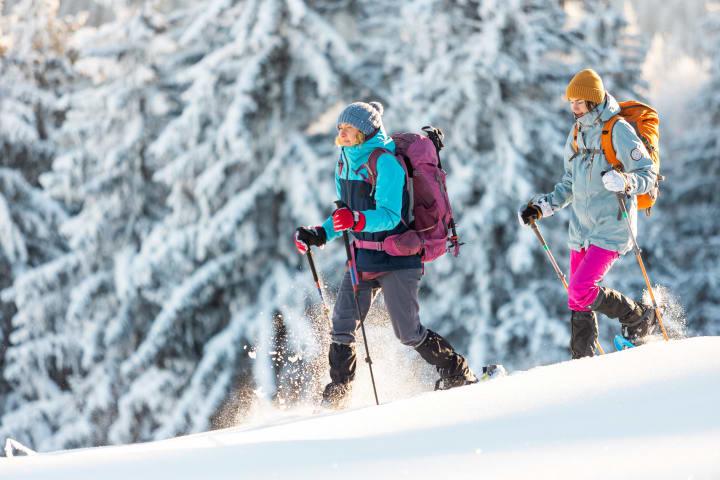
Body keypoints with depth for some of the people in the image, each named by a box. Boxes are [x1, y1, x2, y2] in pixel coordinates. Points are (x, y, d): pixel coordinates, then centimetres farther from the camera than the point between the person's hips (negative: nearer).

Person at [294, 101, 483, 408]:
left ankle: (458, 374, 14)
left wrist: (357, 220, -42)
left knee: (408, 332, -3)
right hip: (363, 258, 7)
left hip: (396, 258, -7)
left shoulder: (385, 162, -16)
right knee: (342, 325, -3)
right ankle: (336, 393, 5)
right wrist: (319, 235, 5)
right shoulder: (345, 162, 10)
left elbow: (389, 216, -25)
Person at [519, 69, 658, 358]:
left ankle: (640, 319, 2)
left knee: (581, 292, -18)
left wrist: (625, 181, -32)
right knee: (577, 300, 5)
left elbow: (648, 174, -12)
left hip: (610, 229, -8)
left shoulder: (618, 131, -10)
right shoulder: (576, 135, 15)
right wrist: (541, 207, 15)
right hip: (581, 229, 8)